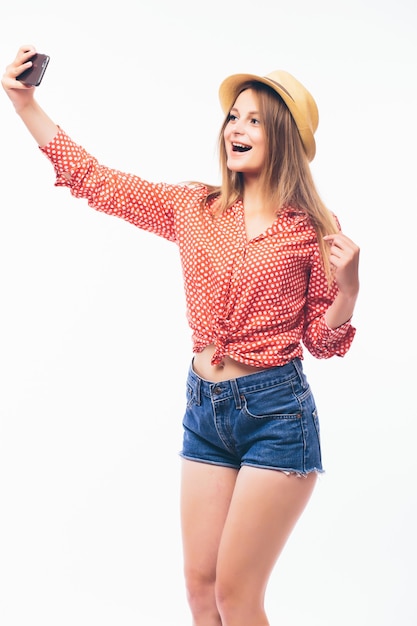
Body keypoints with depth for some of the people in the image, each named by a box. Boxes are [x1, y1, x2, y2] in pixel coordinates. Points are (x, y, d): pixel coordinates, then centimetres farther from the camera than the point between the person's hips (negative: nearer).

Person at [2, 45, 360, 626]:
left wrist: (347, 285, -18)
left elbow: (322, 341, 0)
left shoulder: (314, 230, -5)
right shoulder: (194, 208, 5)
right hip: (205, 408, 4)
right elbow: (94, 180, 6)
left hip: (276, 412, -4)